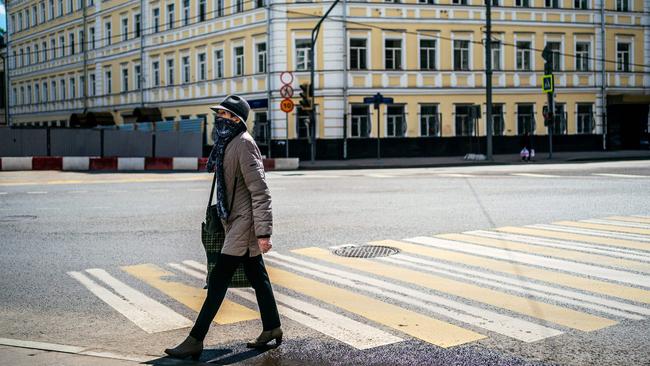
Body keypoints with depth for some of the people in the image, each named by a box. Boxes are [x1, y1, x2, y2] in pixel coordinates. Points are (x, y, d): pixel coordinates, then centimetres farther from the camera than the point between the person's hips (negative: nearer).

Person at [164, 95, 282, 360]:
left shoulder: (243, 144, -17)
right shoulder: (227, 142, 12)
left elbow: (260, 191, -21)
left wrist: (263, 232, -23)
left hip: (244, 222, -9)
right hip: (237, 221, 9)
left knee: (218, 280, -7)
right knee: (257, 276, 16)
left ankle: (195, 341, -2)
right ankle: (272, 328, 27)